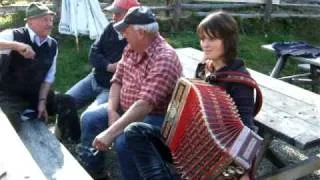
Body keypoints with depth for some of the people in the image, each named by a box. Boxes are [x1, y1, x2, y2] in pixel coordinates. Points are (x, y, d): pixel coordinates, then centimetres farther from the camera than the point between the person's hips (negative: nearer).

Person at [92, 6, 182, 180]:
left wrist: (110, 132, -39)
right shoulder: (131, 48, 1)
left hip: (154, 117, -8)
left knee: (124, 142, -31)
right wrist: (112, 111, -10)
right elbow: (118, 80, 6)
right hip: (125, 110, 9)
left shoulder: (164, 59, -27)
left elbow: (145, 104, -36)